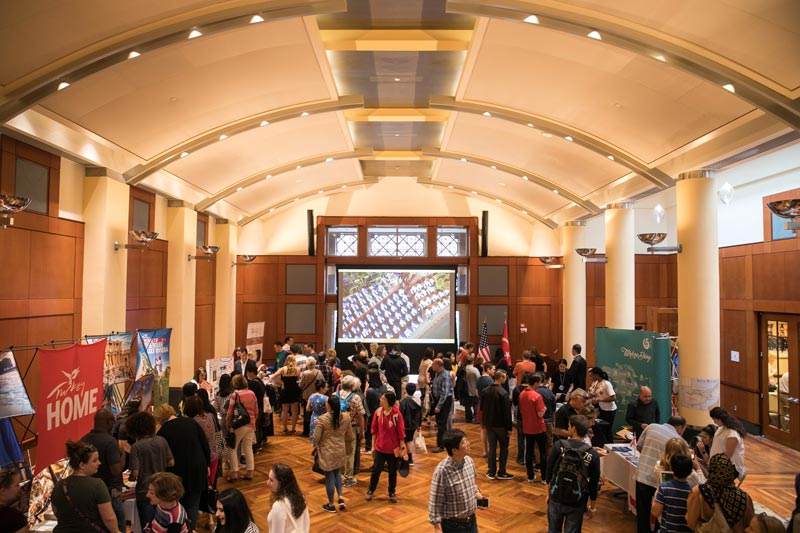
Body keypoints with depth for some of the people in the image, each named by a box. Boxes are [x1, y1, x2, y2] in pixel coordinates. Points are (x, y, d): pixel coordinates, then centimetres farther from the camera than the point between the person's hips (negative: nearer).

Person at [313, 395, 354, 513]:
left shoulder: (322, 419, -21)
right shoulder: (345, 417, -7)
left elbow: (316, 438, -16)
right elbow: (349, 436, 2)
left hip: (327, 452, -4)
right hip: (340, 451, 4)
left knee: (329, 477, 8)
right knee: (337, 473, 25)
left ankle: (331, 505, 21)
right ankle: (340, 498, 15)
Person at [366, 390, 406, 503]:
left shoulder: (396, 414, -16)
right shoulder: (378, 412, -6)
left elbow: (401, 432, -10)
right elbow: (374, 430, 3)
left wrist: (402, 448, -7)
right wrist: (373, 446, 6)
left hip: (393, 449, -2)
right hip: (380, 447, 2)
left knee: (392, 472, 12)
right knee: (376, 470, 9)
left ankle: (392, 493, 29)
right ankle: (370, 490, 28)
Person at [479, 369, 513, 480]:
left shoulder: (485, 391, -1)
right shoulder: (503, 393, -20)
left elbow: (481, 407, 7)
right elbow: (507, 412, -18)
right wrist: (509, 428, -12)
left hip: (489, 423, 5)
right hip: (500, 424, -5)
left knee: (492, 447, 13)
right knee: (504, 448, 10)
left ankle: (491, 472, 17)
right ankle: (501, 473, 14)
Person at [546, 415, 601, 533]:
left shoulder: (558, 445, -13)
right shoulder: (593, 454, -12)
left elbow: (549, 472, -4)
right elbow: (594, 483, -4)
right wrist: (593, 506, 11)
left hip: (556, 498, 0)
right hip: (577, 503, 0)